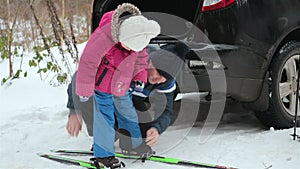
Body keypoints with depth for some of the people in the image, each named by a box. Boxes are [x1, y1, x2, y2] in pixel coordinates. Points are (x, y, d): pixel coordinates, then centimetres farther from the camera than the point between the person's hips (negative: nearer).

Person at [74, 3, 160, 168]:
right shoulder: (103, 36, -35)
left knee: (127, 113, 18)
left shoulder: (138, 36, -15)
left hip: (122, 85, 6)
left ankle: (135, 143, 36)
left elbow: (141, 57, 7)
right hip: (102, 83, -6)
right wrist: (85, 90, -17)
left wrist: (139, 78, 0)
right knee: (105, 117, -5)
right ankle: (103, 156, 5)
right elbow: (87, 62, -25)